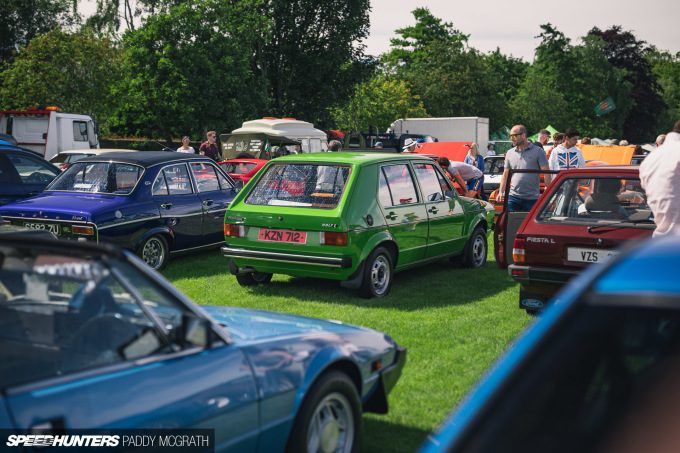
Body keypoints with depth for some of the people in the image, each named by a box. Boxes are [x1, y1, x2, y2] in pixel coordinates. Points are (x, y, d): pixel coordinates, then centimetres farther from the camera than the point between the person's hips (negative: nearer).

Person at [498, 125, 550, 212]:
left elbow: (546, 174, -2)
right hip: (513, 196, 3)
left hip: (532, 198, -3)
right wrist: (501, 192, 6)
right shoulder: (510, 153, 12)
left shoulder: (538, 151, -1)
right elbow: (505, 175, 18)